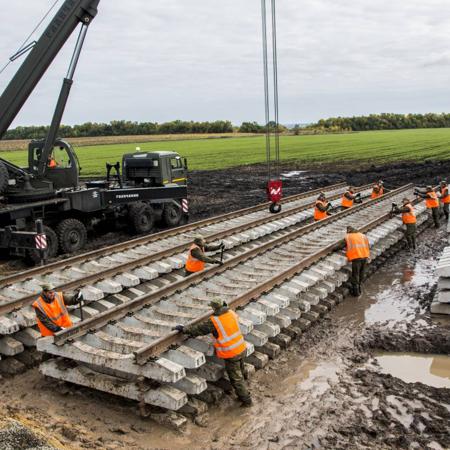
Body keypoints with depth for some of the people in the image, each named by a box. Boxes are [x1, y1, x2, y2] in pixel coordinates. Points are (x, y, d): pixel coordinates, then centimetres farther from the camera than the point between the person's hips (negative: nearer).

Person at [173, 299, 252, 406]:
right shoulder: (232, 313, -5)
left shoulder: (214, 322, -20)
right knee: (240, 372, 26)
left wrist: (184, 329, -1)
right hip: (242, 349, 6)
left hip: (231, 355, -6)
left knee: (236, 379, 10)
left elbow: (199, 328, -12)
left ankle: (246, 400, 20)